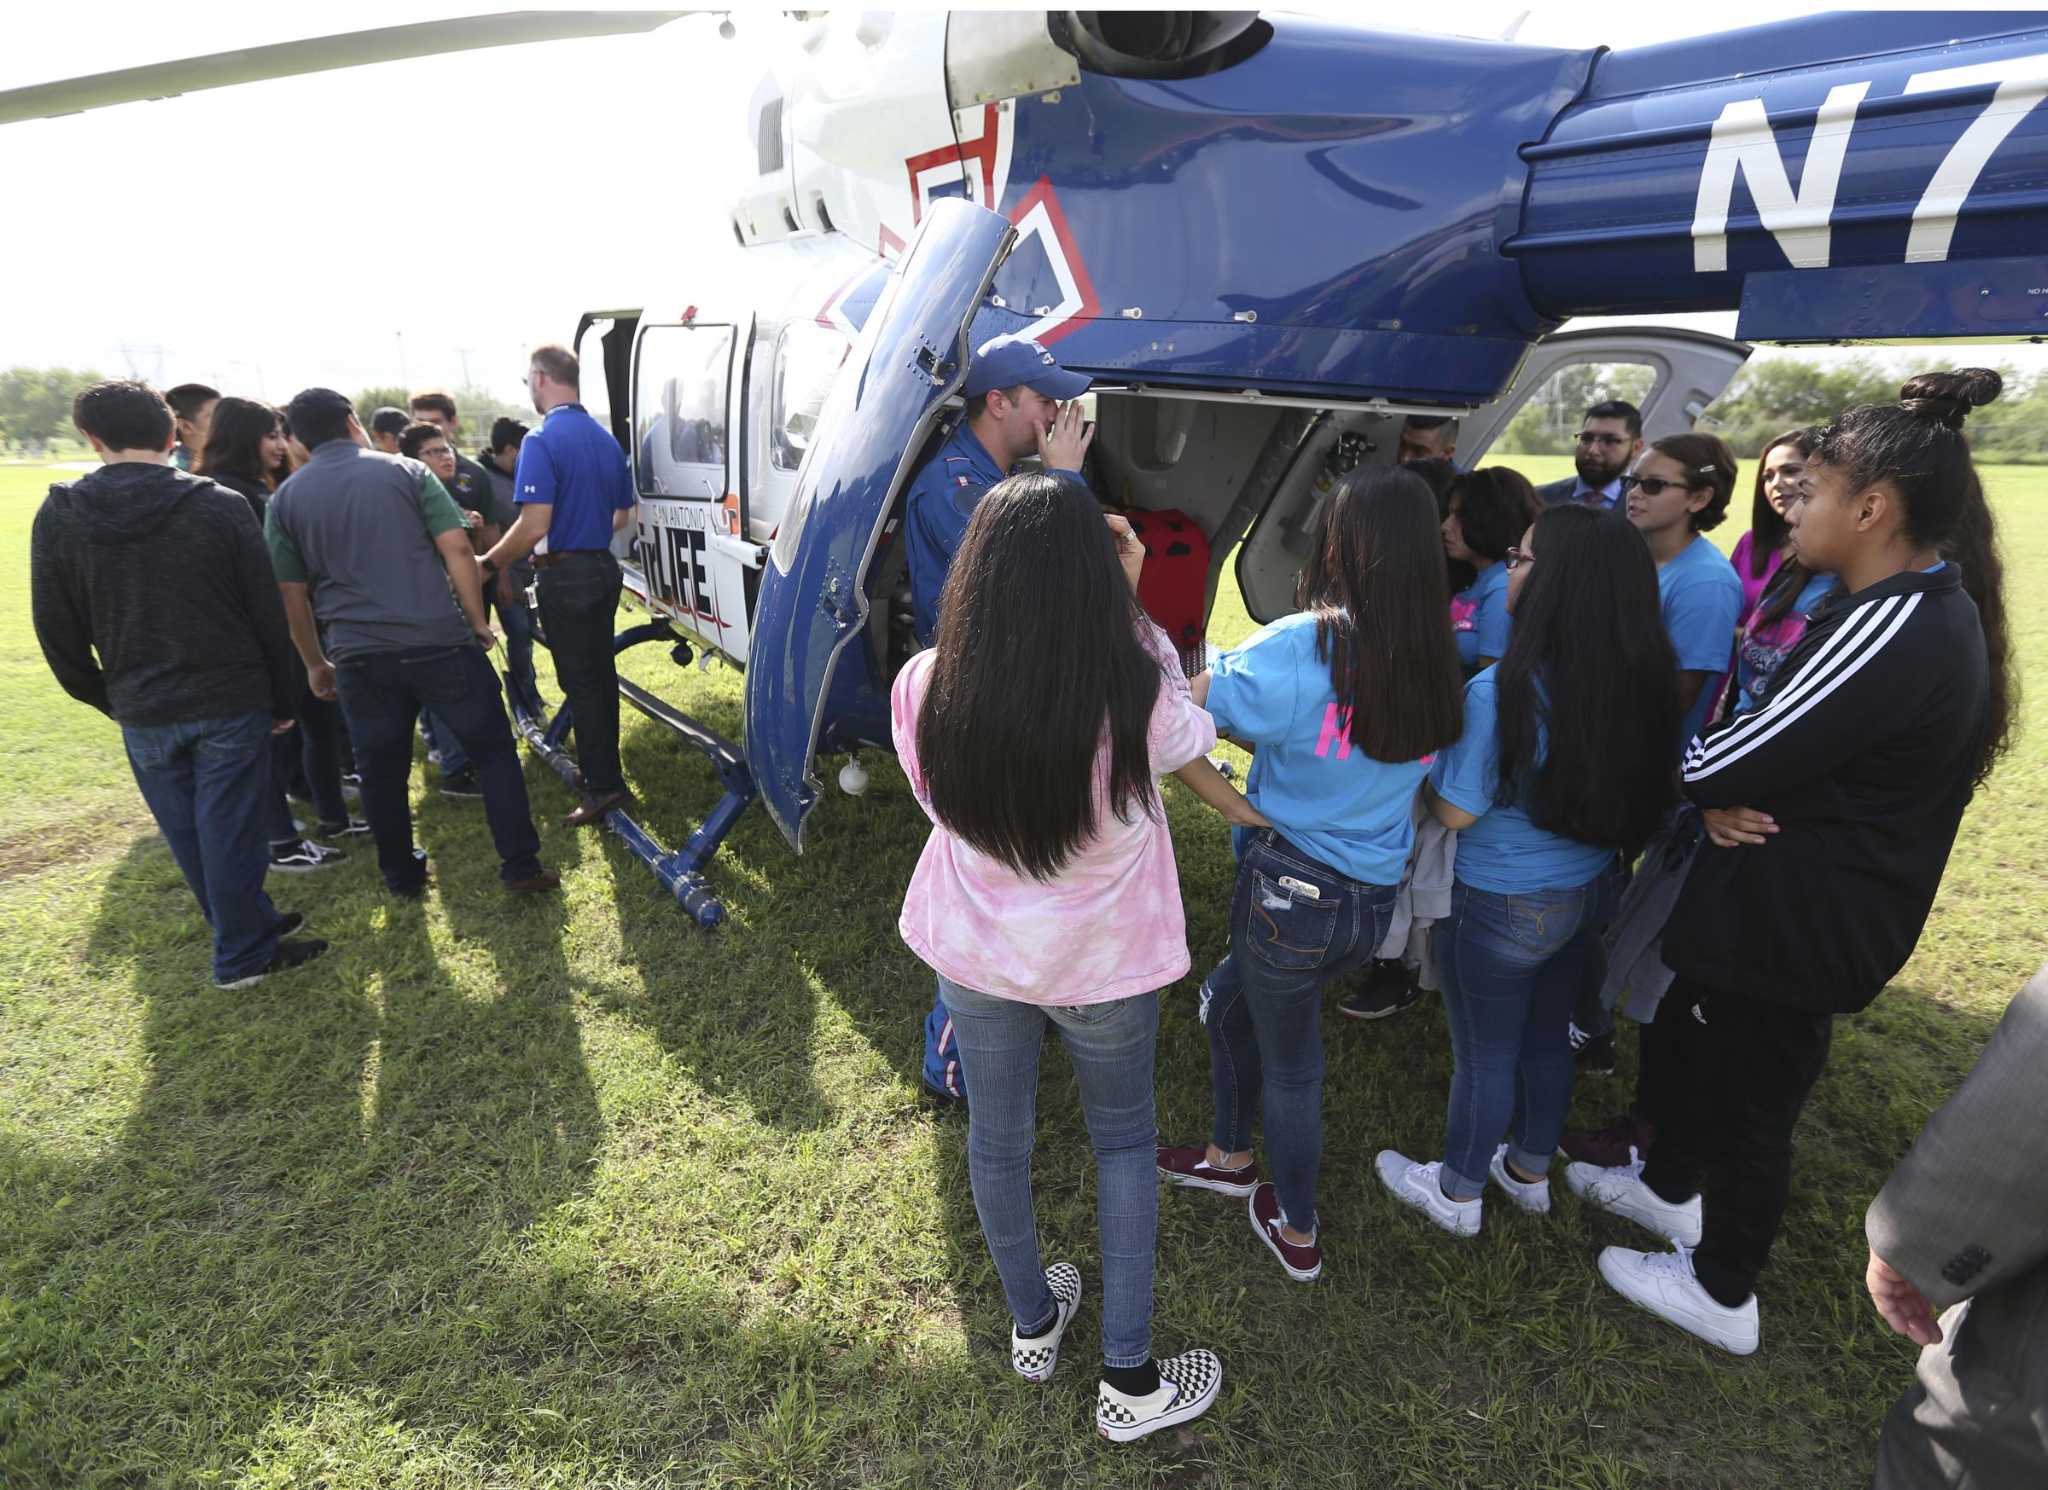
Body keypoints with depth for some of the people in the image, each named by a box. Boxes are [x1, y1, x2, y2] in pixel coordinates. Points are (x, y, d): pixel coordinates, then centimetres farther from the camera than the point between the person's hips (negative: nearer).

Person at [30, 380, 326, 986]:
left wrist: (109, 700, 17)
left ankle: (250, 924, 29)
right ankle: (244, 955, 14)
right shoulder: (220, 505, -8)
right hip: (231, 699, -2)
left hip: (143, 713, 2)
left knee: (188, 837, 16)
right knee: (229, 829, 5)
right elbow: (267, 614, -6)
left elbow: (58, 634, 3)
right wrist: (283, 698, 3)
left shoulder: (57, 516, -2)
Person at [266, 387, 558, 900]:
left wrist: (314, 662, 18)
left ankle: (402, 877, 26)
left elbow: (292, 594, 9)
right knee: (493, 749, 8)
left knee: (381, 771, 15)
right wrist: (477, 620, 1)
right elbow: (457, 549, -6)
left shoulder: (285, 500, 9)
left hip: (359, 656, 3)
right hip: (439, 643, -2)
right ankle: (521, 866, 7)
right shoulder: (406, 471, 3)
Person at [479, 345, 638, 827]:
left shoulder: (542, 440, -16)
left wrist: (489, 564, -10)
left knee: (580, 683, -1)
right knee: (601, 675, 15)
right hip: (604, 568, 8)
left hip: (565, 575, -8)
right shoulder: (606, 438, 9)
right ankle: (608, 773, 25)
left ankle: (602, 787, 4)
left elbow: (534, 526, -22)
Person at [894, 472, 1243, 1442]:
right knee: (1123, 1138, 24)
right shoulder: (1141, 698, -28)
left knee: (997, 1133, 25)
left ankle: (1032, 1325, 49)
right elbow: (1190, 736, -3)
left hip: (972, 953, 2)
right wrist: (1132, 603, 1)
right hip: (1105, 965, -2)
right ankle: (1129, 1377, 34)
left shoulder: (924, 689, -22)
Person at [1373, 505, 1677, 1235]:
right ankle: (1530, 1172, 47)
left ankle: (1457, 1193, 36)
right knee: (1547, 1037, 25)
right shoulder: (1640, 681, -8)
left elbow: (1455, 811, -19)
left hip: (1502, 905, -6)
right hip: (1590, 890, 7)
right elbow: (1640, 788, 6)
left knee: (1484, 1054, 13)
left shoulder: (1501, 691, -29)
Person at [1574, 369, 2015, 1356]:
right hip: (1821, 912, 9)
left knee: (1750, 1099, 10)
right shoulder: (1931, 610, 5)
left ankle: (1721, 1294, 33)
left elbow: (1722, 766, -26)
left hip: (1793, 924, -9)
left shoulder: (1889, 631, -28)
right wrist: (1725, 796, -11)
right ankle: (1670, 1188, 50)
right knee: (1693, 1034, 26)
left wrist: (1710, 783, -3)